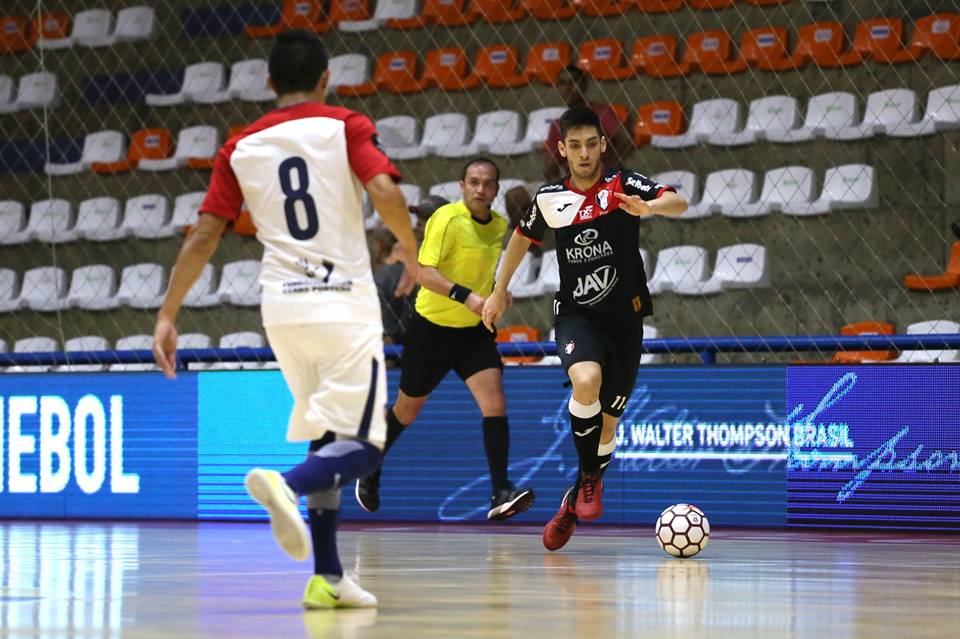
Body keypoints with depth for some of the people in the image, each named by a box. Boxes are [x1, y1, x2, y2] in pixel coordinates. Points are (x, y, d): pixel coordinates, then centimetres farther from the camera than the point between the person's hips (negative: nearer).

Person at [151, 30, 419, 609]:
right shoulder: (345, 127, 0)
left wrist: (167, 316, 10)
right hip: (345, 302, -5)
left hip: (282, 306, 5)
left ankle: (328, 577, 11)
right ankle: (285, 483, -33)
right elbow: (385, 192, -16)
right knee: (362, 447, -3)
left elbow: (203, 236, 6)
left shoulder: (241, 148, 10)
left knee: (328, 443, 17)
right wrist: (411, 252, 2)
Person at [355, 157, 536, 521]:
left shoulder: (499, 226, 3)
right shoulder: (447, 219, -19)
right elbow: (425, 272, -28)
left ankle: (501, 495, -19)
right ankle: (370, 473, 37)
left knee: (495, 402, -15)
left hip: (474, 331, 4)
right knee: (407, 409, 12)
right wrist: (466, 296, -38)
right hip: (433, 327, -4)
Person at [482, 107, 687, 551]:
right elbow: (524, 237, 23)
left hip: (624, 317, 0)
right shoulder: (549, 198, 2)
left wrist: (648, 207, -45)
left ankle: (575, 502, 27)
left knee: (607, 421, 6)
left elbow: (678, 203, -24)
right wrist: (500, 291, 27)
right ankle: (589, 477, -14)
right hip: (575, 315, 0)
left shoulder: (622, 185, -6)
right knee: (586, 380, -31)